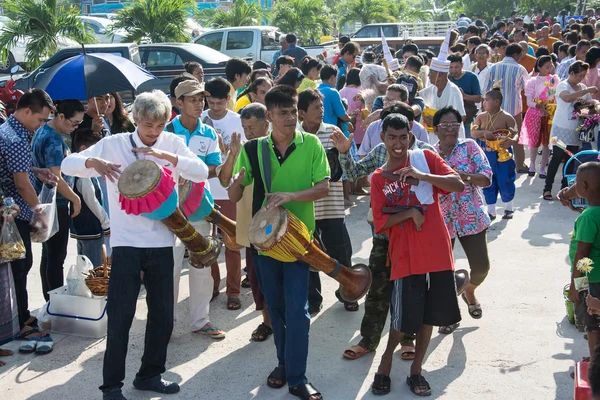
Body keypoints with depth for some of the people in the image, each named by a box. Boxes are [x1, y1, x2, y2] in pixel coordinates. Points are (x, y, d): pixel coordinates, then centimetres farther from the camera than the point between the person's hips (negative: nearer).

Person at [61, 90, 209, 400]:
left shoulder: (172, 144, 2)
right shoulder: (113, 144, -2)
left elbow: (201, 172, -10)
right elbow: (68, 165, -4)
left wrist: (164, 154, -20)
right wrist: (93, 161, -26)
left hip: (161, 243, 3)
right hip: (126, 243, -3)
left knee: (163, 316, 12)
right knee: (120, 317, 0)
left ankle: (149, 374, 30)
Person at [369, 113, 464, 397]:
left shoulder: (425, 158, 4)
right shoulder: (378, 178, 4)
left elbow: (459, 185, -8)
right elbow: (380, 223, -2)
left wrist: (422, 175, -20)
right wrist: (410, 212, -17)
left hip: (437, 251, 1)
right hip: (405, 256, -1)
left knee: (429, 315, 10)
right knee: (404, 319, -2)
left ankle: (416, 370, 26)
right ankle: (386, 360, 25)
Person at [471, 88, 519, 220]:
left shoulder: (506, 117, -9)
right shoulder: (481, 117, 3)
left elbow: (516, 134, -13)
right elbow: (473, 132, -5)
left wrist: (511, 141, -36)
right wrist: (484, 132, -26)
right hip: (486, 155, 4)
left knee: (505, 182, 5)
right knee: (488, 183, 10)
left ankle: (508, 208, 26)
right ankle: (491, 211, 21)